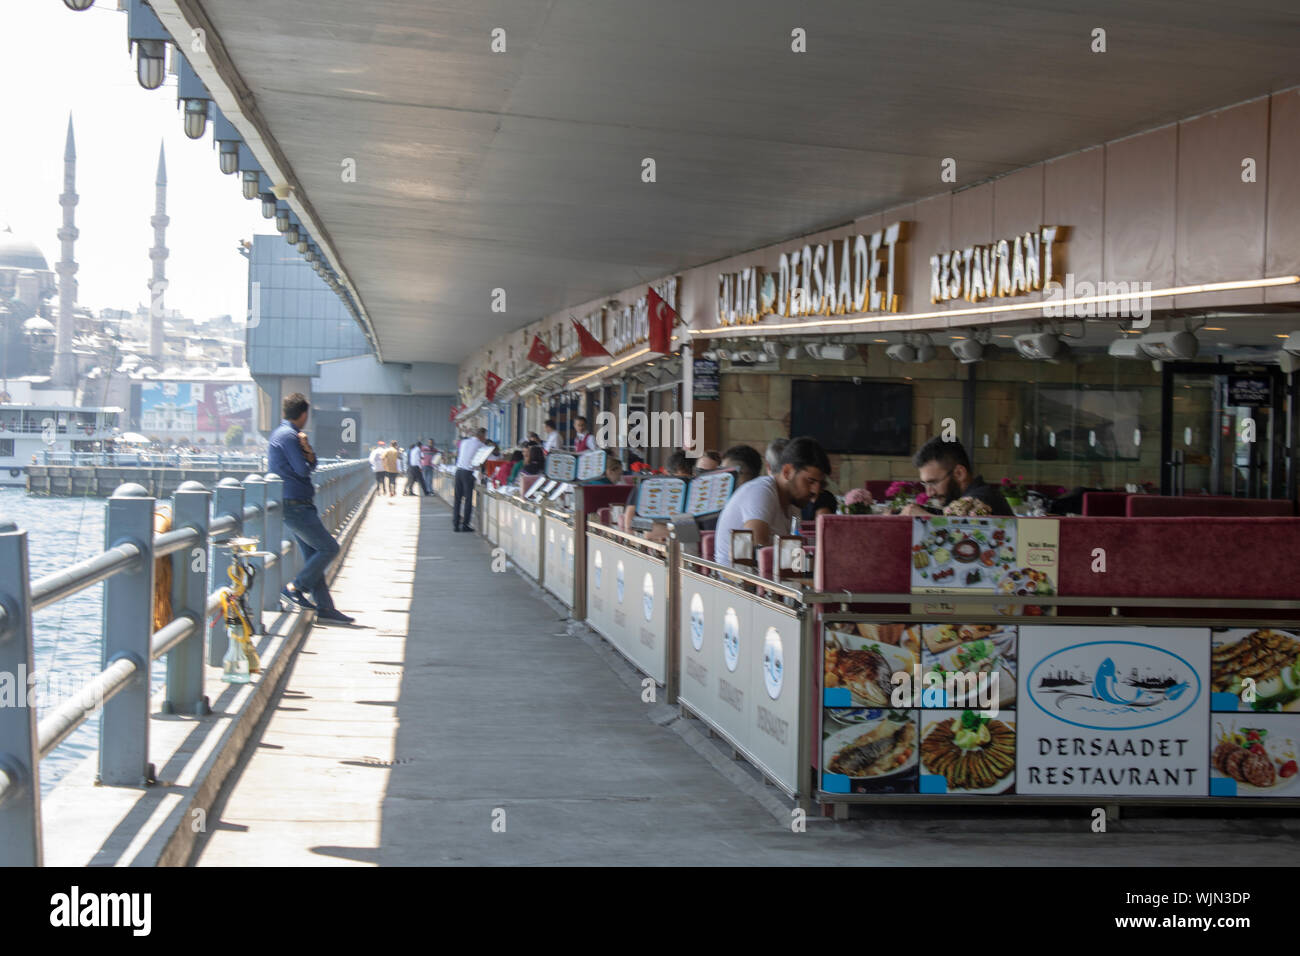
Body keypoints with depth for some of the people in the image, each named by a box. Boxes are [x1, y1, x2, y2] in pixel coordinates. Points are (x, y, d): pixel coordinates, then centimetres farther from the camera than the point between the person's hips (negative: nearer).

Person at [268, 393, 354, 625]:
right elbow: (303, 470, -19)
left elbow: (311, 466, 15)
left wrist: (308, 452, -7)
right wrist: (308, 452, 3)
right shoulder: (288, 436, -15)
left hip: (295, 506, 11)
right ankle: (294, 589, -6)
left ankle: (324, 608, 11)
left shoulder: (281, 433, 18)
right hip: (295, 506, -11)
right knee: (328, 547, -9)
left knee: (314, 555, 10)